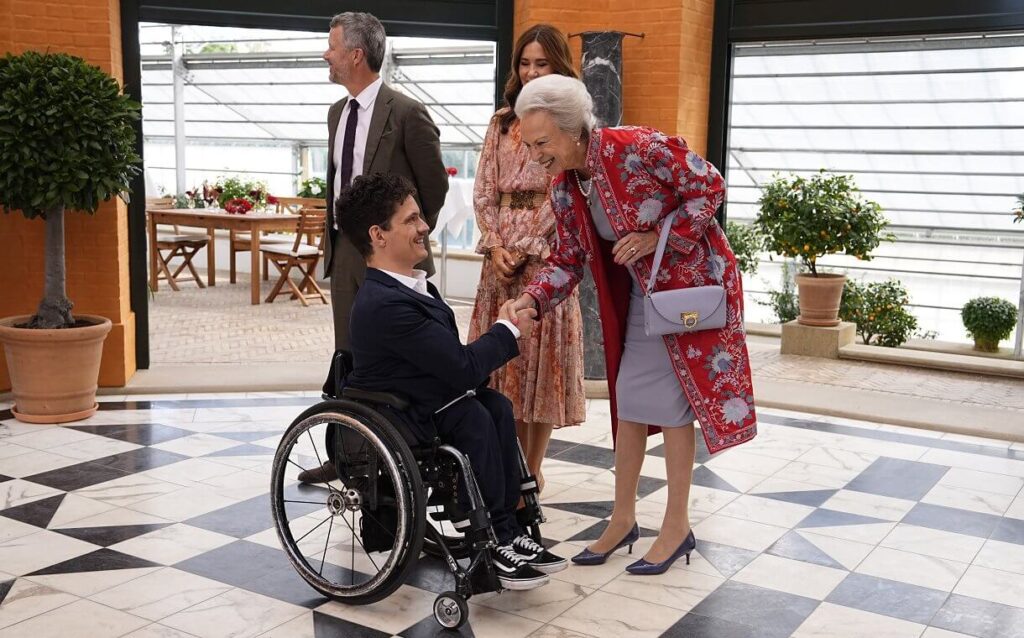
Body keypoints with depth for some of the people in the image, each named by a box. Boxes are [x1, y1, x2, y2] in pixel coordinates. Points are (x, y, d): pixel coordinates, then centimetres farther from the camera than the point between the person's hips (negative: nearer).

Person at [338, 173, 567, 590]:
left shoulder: (412, 286, 8)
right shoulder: (386, 303, -25)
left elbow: (452, 361, 7)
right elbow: (464, 368, -24)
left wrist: (503, 333, -11)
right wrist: (509, 330, -8)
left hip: (415, 409, 9)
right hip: (383, 428, -9)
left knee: (496, 406, -10)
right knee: (473, 417, -24)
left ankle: (505, 530, -6)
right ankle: (490, 543, -10)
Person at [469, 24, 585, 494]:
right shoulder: (502, 122, 14)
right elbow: (483, 190, 10)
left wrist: (527, 249, -10)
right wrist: (495, 245, -5)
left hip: (546, 255, -4)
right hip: (501, 253, 5)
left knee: (541, 356, -1)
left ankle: (531, 469, 9)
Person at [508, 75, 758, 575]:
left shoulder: (636, 147, -25)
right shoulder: (564, 189, -4)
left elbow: (710, 186, -20)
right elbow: (569, 260, 2)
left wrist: (658, 237, -25)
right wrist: (533, 299, -15)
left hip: (692, 283, -7)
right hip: (640, 296, 7)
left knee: (672, 400, -3)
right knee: (629, 401, 9)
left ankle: (677, 527, 11)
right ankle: (623, 518, 23)